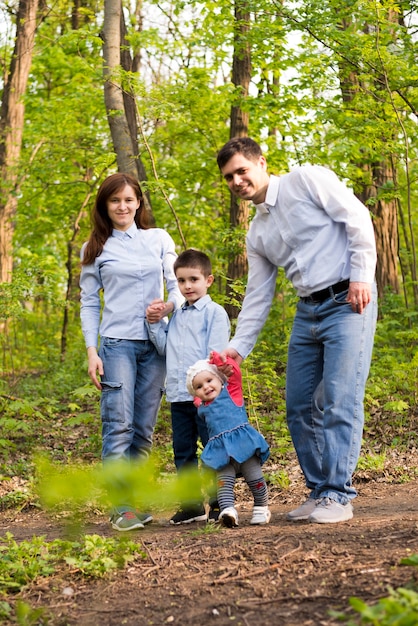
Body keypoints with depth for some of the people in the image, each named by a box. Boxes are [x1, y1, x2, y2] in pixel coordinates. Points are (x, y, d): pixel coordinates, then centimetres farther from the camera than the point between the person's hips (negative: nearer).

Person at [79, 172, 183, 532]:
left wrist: (170, 306, -14)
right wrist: (92, 351, -2)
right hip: (117, 343, -2)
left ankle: (138, 501, 10)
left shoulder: (159, 239, 11)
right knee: (119, 424, -13)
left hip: (156, 343, 2)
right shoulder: (95, 250, 8)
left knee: (144, 428, 3)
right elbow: (89, 304, 8)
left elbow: (177, 283, 10)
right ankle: (122, 508, -15)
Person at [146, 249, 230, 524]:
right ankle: (191, 505, 20)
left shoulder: (215, 312, -4)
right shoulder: (176, 315, 17)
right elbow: (165, 346, 19)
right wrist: (154, 323, 8)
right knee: (183, 450, 11)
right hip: (178, 395, 7)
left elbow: (216, 354, -11)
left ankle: (219, 503, 7)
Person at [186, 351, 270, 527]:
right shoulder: (202, 408, 19)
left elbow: (235, 371, 0)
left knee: (254, 478, 1)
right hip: (221, 451, 4)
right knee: (224, 481, -11)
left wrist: (217, 358, 5)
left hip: (243, 442, -4)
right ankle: (227, 510, -20)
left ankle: (261, 508, 17)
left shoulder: (231, 391, 7)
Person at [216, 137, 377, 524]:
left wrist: (361, 276, -14)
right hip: (308, 311, 7)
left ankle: (338, 496, -6)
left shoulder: (306, 180, -3)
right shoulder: (257, 233, 16)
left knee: (338, 403, -11)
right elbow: (257, 296, 16)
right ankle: (318, 492, 16)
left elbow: (357, 219, -8)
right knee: (299, 407, 5)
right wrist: (238, 346, 9)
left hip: (348, 302, -7)